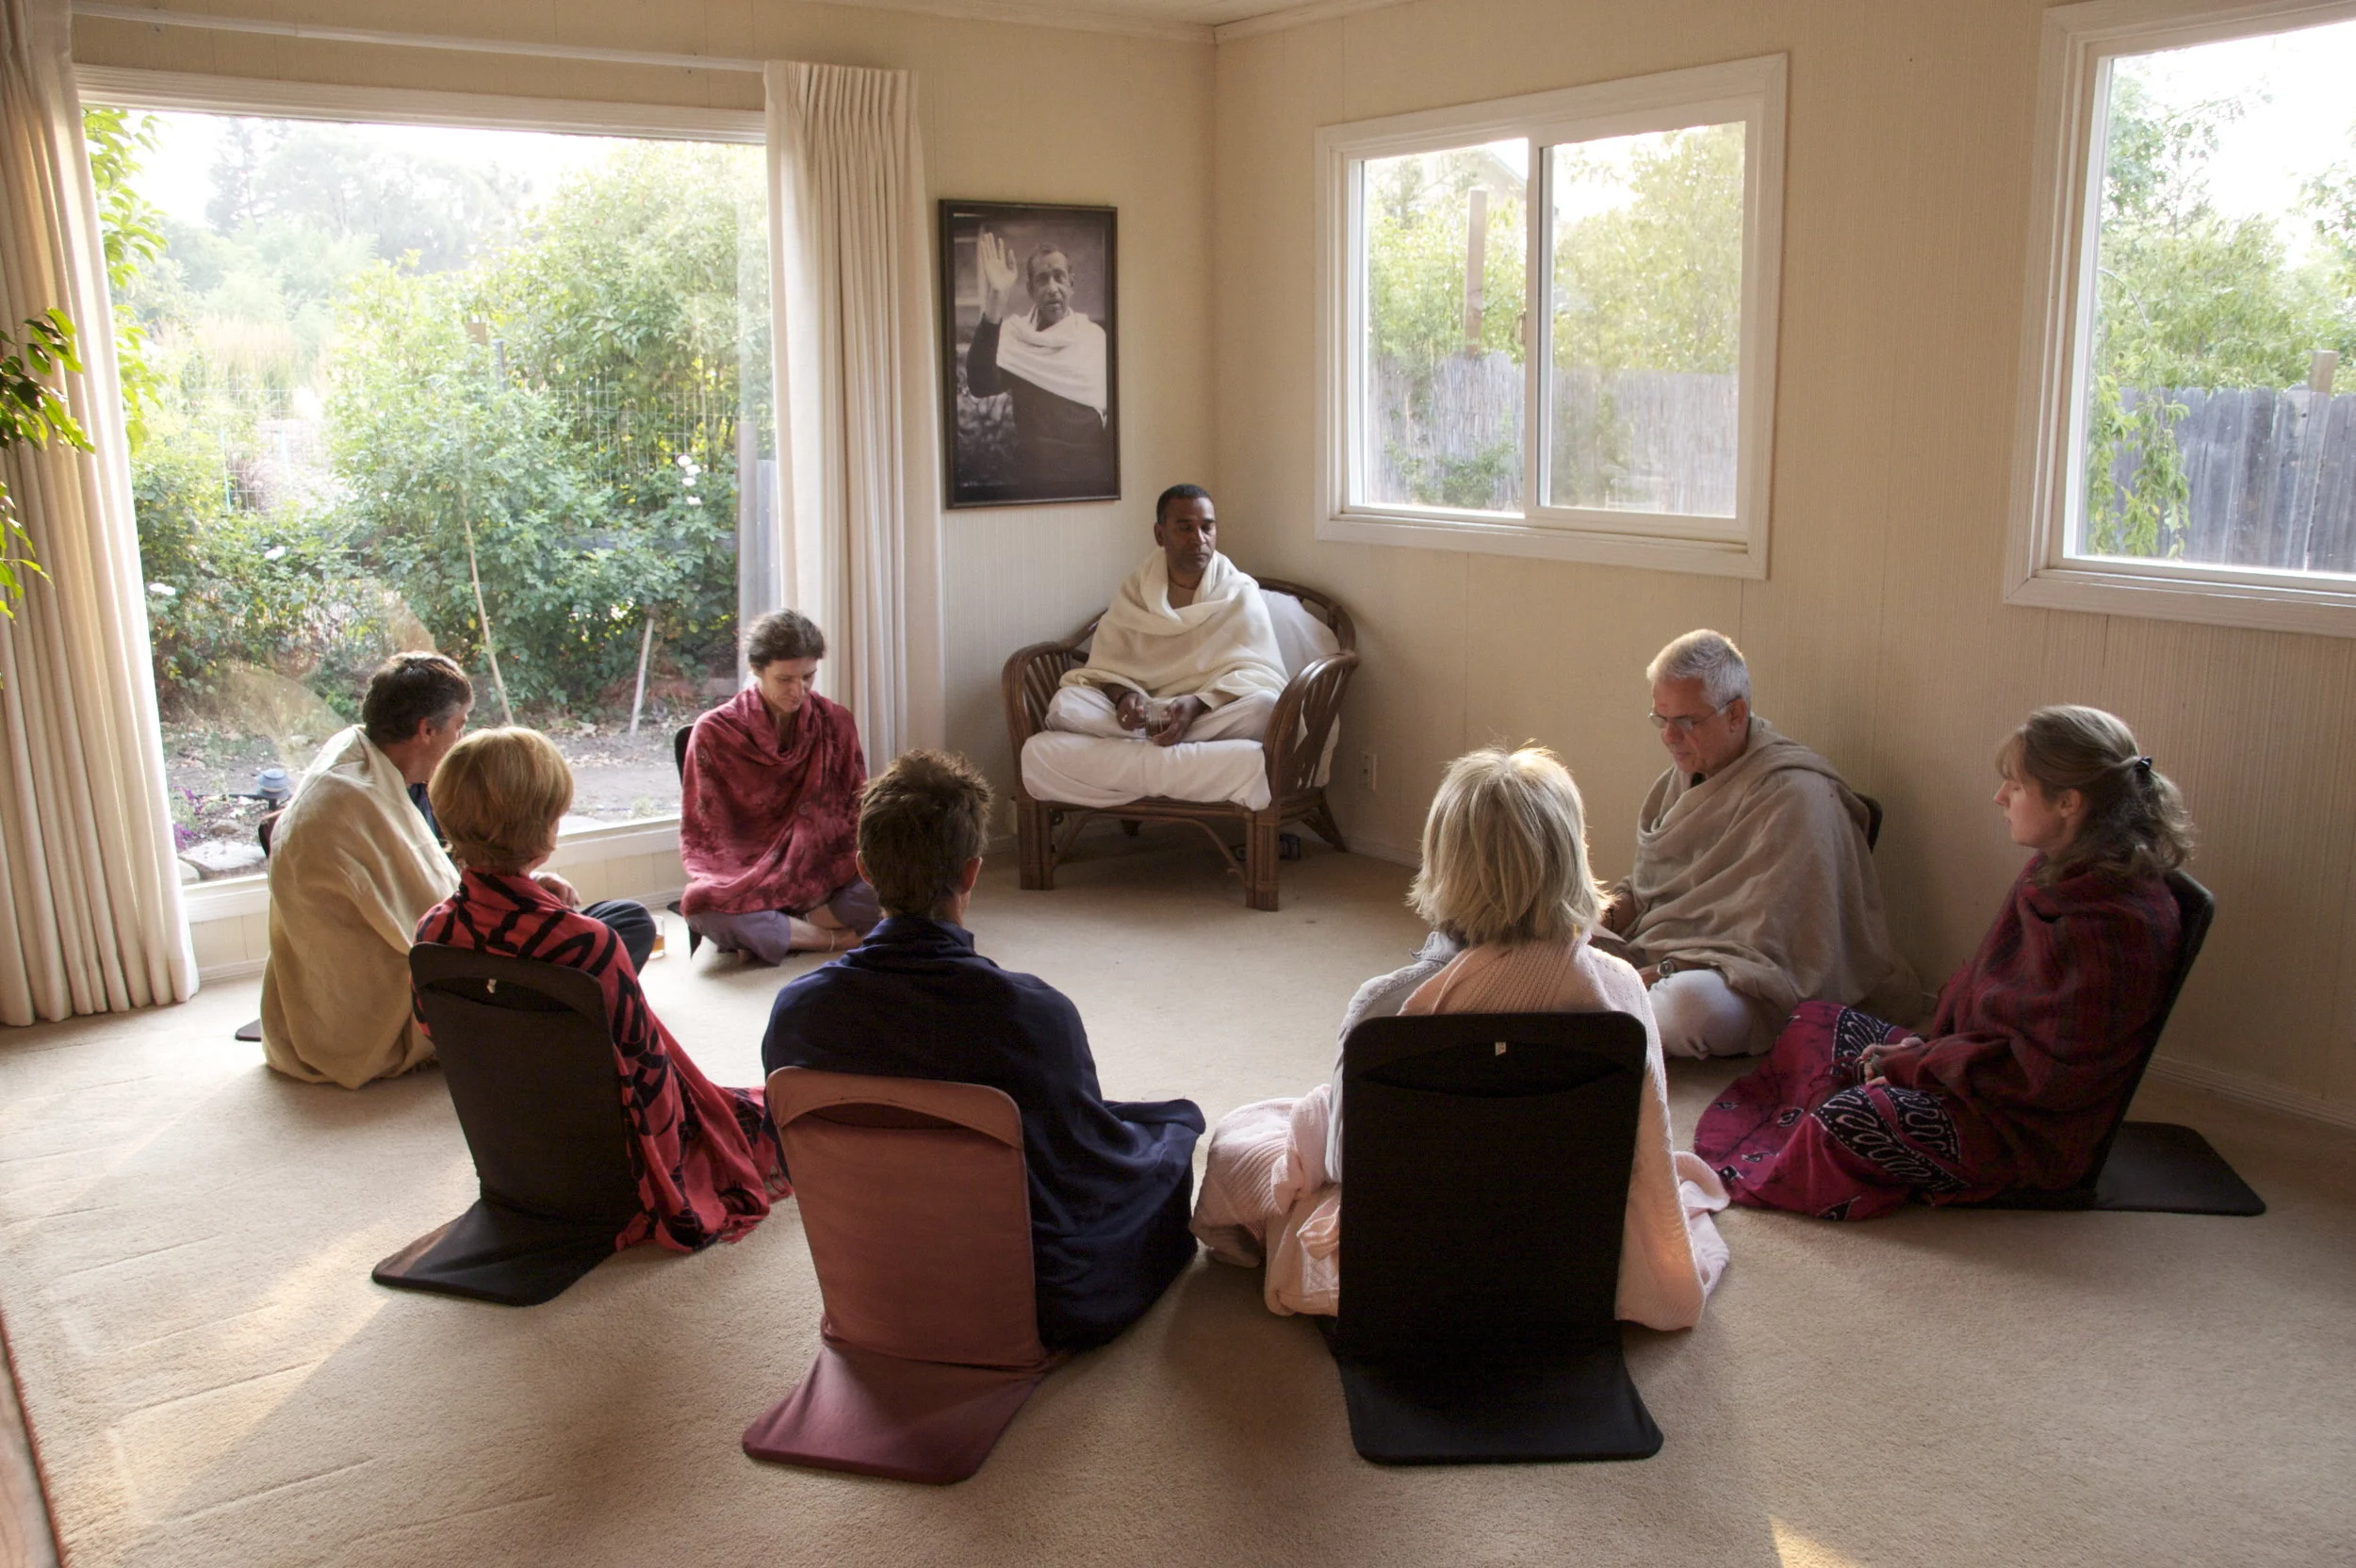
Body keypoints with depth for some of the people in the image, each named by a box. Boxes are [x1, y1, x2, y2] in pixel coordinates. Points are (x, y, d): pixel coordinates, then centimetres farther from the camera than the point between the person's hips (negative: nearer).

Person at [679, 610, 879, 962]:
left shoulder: (835, 723, 4)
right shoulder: (715, 731, -2)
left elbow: (857, 813, 8)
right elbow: (701, 834, 1)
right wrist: (715, 885, -17)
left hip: (824, 874, 2)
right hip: (745, 878, -2)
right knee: (700, 908, -36)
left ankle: (766, 931, -18)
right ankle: (838, 938, -23)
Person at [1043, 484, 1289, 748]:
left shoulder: (1241, 593, 0)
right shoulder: (1134, 591, 7)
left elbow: (1258, 672, -9)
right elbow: (1107, 666, 3)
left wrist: (1197, 704, -27)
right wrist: (1123, 696, -22)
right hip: (1147, 714, 2)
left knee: (1265, 705, -34)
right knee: (1064, 703, -22)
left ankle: (1143, 740, -26)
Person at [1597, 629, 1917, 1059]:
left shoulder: (1794, 795, -13)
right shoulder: (1685, 774, 13)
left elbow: (1768, 954, -18)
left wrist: (1661, 973, -25)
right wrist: (1601, 919, -2)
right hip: (1651, 965, 8)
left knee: (1694, 1000, -42)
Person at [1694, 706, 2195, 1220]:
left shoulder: (2115, 927, -26)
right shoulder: (2057, 873, 4)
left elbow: (2048, 1072, -25)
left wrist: (1914, 1064, -19)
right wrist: (1927, 1048, -3)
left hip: (2031, 1130, -10)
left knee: (1852, 1118, -28)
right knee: (1814, 1026, 10)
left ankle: (1750, 1183, -6)